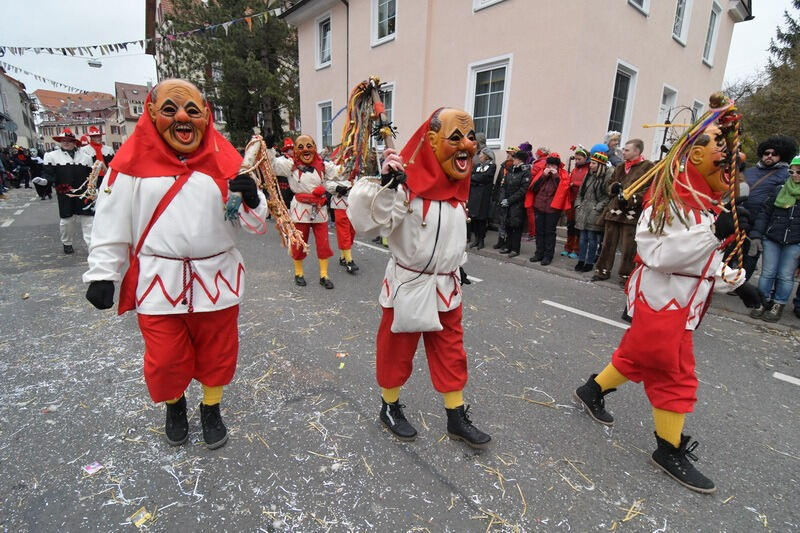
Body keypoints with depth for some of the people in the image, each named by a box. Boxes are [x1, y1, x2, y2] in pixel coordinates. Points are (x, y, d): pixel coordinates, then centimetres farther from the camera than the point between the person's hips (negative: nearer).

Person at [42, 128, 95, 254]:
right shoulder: (52, 156, 5)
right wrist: (44, 180, -24)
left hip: (83, 194, 1)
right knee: (66, 220, 7)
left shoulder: (85, 156, 11)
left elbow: (91, 176, 13)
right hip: (65, 195, -1)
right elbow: (48, 173, -2)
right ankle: (66, 243, 27)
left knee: (88, 219, -2)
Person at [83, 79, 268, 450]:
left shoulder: (226, 161, 1)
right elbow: (112, 222, 3)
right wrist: (101, 274, 1)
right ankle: (174, 405, 43)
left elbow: (254, 224, 2)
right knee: (165, 361, 10)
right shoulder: (133, 161, -2)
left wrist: (252, 200, -19)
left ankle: (211, 409, 40)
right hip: (159, 281, 0)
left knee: (217, 352, 13)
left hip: (217, 278, 1)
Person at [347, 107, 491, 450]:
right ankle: (389, 408, 37)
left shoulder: (456, 185, 5)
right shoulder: (407, 183, -20)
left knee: (451, 352, 15)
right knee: (396, 351, 12)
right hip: (408, 285, -7)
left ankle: (457, 419, 33)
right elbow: (367, 221, -31)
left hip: (446, 286, 7)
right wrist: (384, 184, -44)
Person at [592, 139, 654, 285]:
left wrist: (630, 200, -21)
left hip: (632, 213, -6)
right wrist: (613, 187, 1)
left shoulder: (648, 167, -4)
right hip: (614, 210, 6)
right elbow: (609, 183, 25)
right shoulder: (620, 167, 17)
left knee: (628, 247, -1)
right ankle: (603, 270, 22)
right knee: (608, 243, 11)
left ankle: (626, 275, 11)